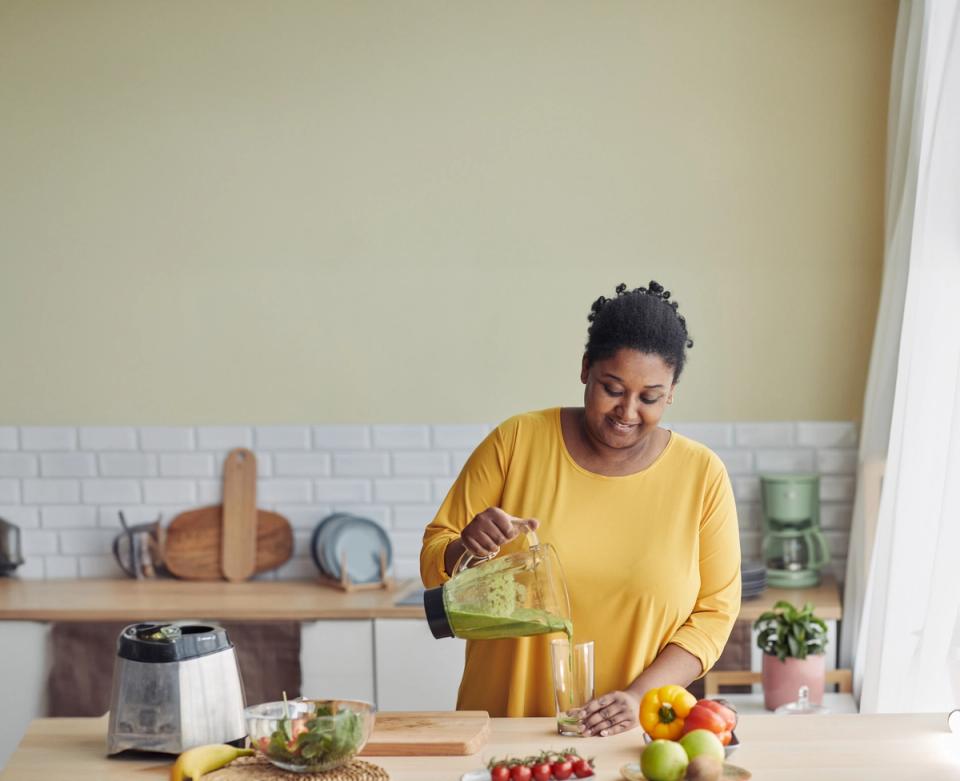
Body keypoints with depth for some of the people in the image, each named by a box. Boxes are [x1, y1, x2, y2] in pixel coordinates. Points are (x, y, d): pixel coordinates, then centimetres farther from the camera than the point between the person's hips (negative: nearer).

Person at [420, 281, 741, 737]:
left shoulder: (702, 475, 2)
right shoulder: (516, 442, 1)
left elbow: (714, 612, 4)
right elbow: (434, 559, 7)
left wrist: (639, 695, -9)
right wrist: (464, 549, -16)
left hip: (630, 735, -1)